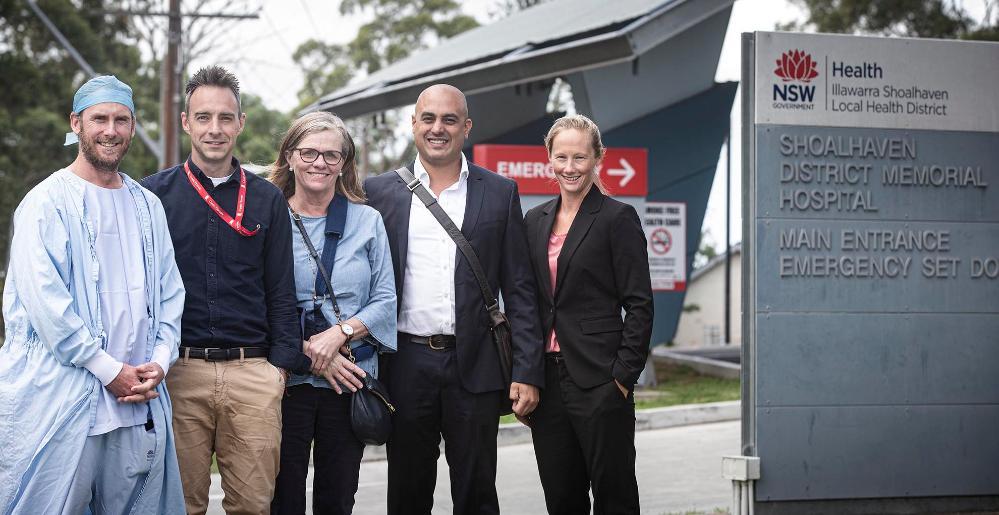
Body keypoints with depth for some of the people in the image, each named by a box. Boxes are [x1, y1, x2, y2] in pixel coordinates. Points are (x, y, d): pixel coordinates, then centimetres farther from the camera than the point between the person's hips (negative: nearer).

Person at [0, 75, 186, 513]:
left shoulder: (148, 206, 16)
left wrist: (159, 362, -1)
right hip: (63, 401, -5)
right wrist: (110, 370, -12)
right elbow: (45, 301, -12)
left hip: (140, 399, 6)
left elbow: (169, 293, 16)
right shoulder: (47, 203, -4)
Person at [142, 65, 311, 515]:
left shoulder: (267, 199, 10)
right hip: (178, 372, -1)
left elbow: (281, 291, 11)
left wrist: (280, 365, 2)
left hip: (253, 373, 1)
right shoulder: (154, 194, 5)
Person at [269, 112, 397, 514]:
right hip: (286, 379, -2)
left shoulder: (367, 221, 9)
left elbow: (385, 301, 4)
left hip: (350, 381, 2)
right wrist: (307, 350, -13)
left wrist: (340, 333, -12)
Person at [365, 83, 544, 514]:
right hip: (406, 363, 1)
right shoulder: (380, 192, 6)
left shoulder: (500, 193, 5)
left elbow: (520, 291, 4)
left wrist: (528, 373, -3)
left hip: (473, 366, 0)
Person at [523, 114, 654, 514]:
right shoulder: (535, 221, 13)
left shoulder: (617, 218, -4)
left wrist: (624, 376, -13)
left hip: (599, 382, -5)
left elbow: (639, 305, -7)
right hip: (546, 381, 6)